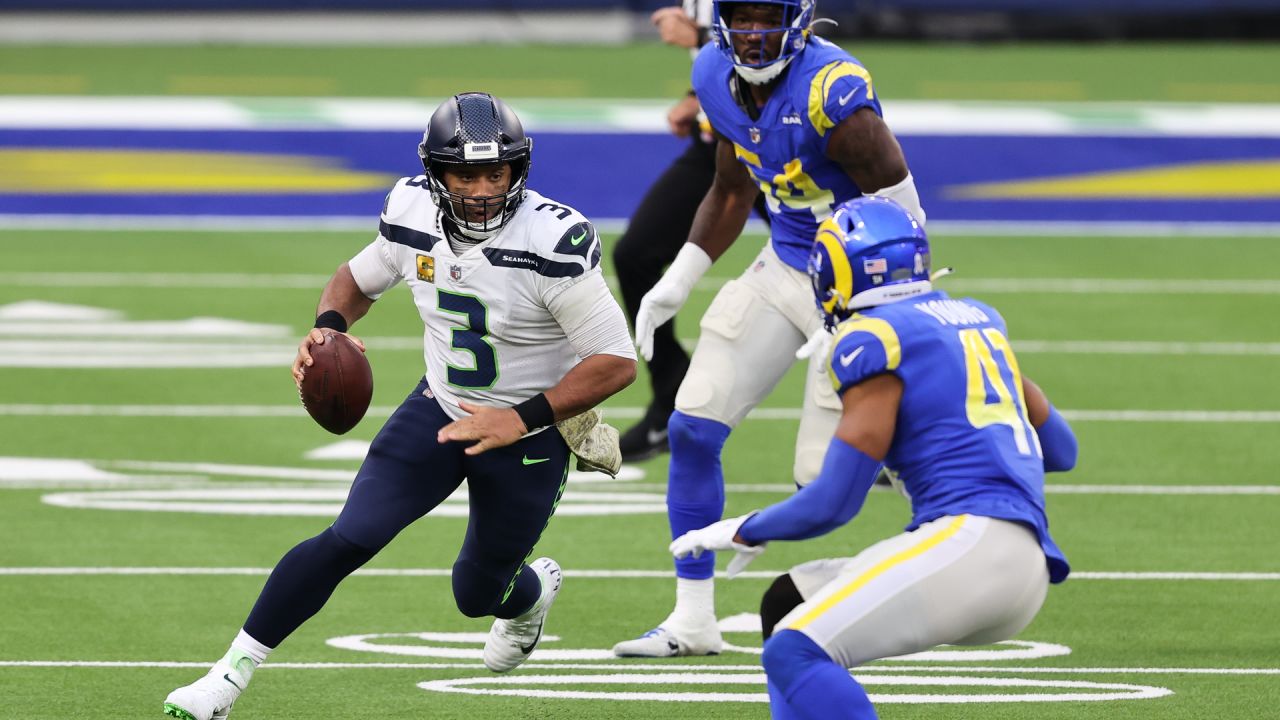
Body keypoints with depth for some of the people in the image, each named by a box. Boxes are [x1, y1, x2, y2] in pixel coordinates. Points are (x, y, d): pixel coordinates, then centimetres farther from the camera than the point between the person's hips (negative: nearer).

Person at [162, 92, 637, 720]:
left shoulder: (553, 242, -28)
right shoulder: (413, 214, -12)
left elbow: (617, 361, -24)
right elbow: (359, 277, 10)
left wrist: (521, 419, -29)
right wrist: (328, 327, -13)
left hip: (528, 434, -3)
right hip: (439, 408, 3)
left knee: (478, 592, 14)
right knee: (349, 539, -15)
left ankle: (533, 591, 52)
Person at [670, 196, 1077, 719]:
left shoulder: (876, 341, -4)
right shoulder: (978, 320, 21)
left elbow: (833, 503, -4)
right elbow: (1060, 450, 29)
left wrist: (743, 533, 13)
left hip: (972, 540, -9)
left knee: (794, 653, -17)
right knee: (787, 604, 18)